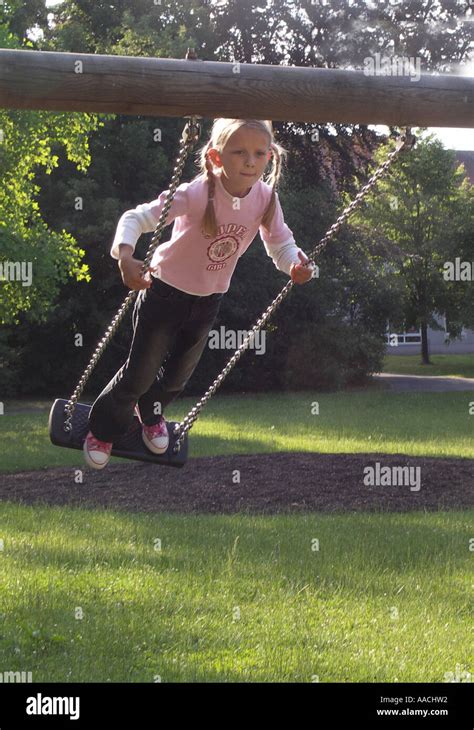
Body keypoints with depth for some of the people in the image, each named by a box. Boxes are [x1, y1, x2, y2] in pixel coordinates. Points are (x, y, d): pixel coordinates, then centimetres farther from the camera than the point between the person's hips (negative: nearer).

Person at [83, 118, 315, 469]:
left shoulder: (266, 199, -18)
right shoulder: (197, 194, -33)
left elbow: (281, 244, -9)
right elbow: (136, 218, -33)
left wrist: (296, 265, -32)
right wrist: (126, 258, -51)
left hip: (209, 299, 5)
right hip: (166, 291, -5)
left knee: (179, 374, 22)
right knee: (140, 371, 5)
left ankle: (151, 413, 55)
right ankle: (103, 427, 33)